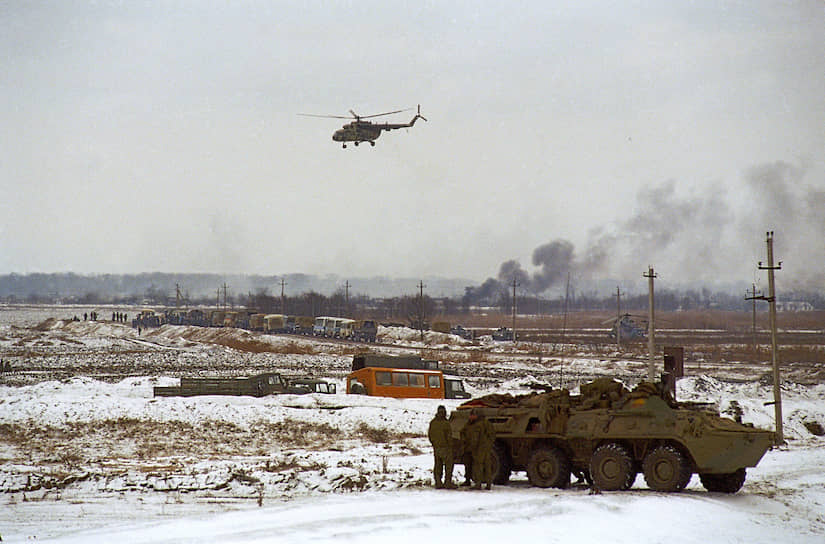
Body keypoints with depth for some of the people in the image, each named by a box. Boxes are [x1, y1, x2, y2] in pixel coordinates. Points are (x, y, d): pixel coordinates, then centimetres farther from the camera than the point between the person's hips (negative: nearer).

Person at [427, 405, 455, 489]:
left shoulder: (432, 422, 3)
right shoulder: (446, 423, -16)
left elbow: (429, 434, 11)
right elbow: (449, 436, -14)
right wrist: (450, 445, -1)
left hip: (436, 447, 6)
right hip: (445, 447, -6)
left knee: (437, 465, 10)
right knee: (448, 465, 2)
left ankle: (438, 483, 11)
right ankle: (448, 483, -1)